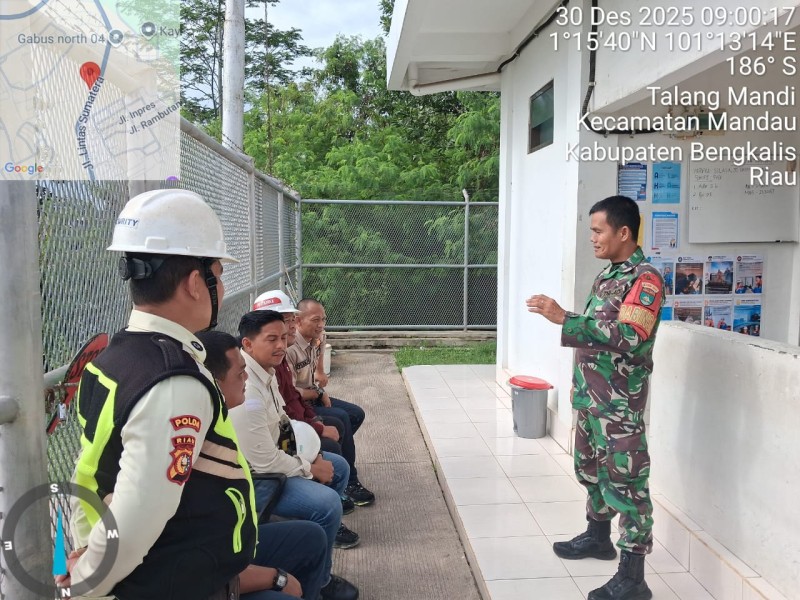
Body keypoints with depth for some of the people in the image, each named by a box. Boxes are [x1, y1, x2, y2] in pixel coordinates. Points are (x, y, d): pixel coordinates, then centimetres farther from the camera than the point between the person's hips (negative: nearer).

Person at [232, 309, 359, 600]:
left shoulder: (266, 372, -1)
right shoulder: (245, 391, -33)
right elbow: (265, 462, -28)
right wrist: (310, 468, -13)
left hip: (272, 454, 10)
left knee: (339, 467, 15)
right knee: (327, 502, -22)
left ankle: (330, 527, 41)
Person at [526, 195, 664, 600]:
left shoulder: (645, 279, -15)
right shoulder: (606, 275, 12)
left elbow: (626, 336, -28)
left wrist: (563, 319, -30)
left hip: (620, 401, -9)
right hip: (590, 395, 9)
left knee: (625, 481, -2)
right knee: (590, 468, 20)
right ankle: (598, 536, 40)